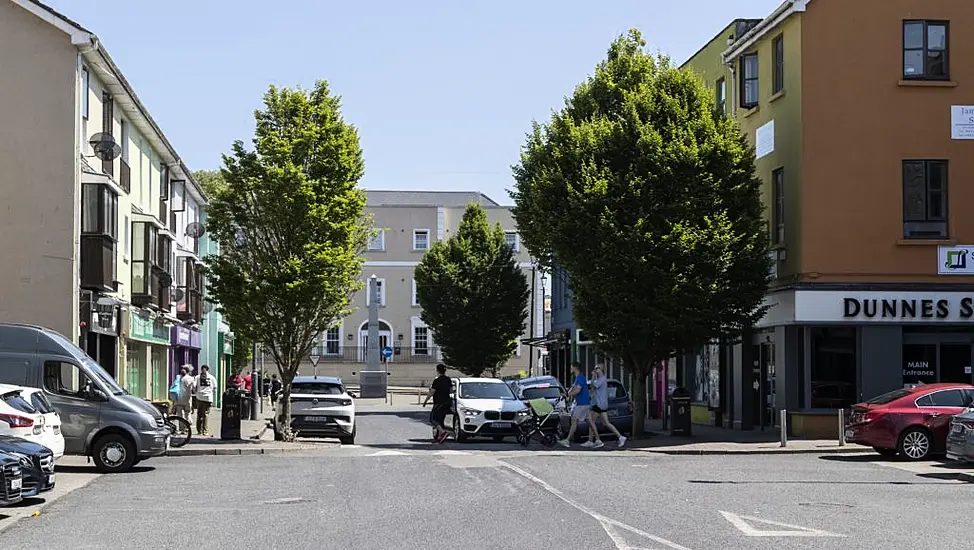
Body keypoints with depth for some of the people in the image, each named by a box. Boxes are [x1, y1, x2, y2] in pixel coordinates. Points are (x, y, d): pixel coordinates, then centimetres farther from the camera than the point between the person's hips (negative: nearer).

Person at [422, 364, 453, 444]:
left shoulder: (437, 380, -14)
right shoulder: (448, 379, 7)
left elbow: (431, 392, -13)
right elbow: (451, 390, 15)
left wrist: (425, 401, -2)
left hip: (439, 403, -7)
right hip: (447, 402, 7)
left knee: (433, 418, -2)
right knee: (440, 419, 14)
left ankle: (443, 432, -21)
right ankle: (439, 436, 13)